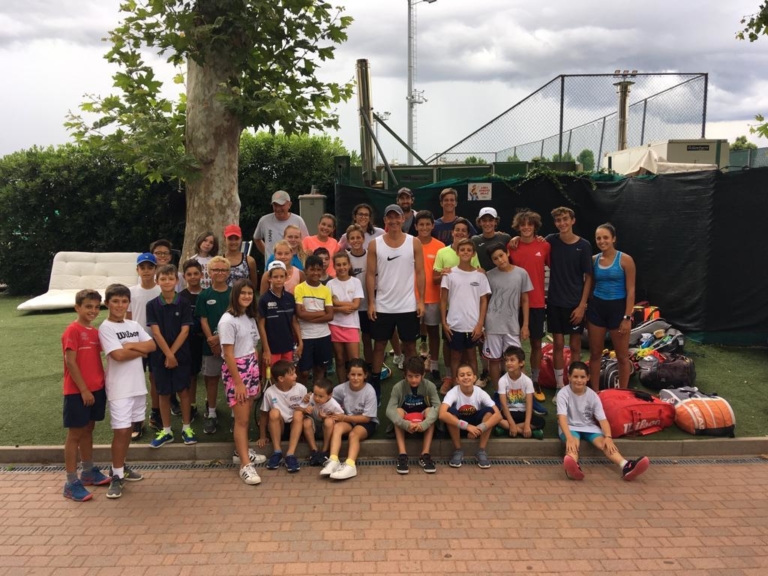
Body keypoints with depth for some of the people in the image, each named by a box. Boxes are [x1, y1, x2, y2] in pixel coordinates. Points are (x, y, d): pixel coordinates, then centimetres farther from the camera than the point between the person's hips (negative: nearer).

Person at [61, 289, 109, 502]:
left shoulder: (95, 332, 9)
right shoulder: (72, 331, -13)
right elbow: (70, 362, -17)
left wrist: (103, 382, 7)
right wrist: (83, 389, -17)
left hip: (96, 389, 7)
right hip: (77, 392, -7)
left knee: (88, 430, 18)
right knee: (74, 434, 1)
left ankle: (89, 472, 31)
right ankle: (71, 483, 8)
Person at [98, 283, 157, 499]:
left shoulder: (134, 325, 9)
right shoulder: (105, 328, -9)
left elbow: (152, 345, 1)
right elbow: (118, 355, -20)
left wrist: (131, 345, -13)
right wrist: (141, 351, -7)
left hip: (138, 384, 6)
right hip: (119, 388, -6)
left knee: (128, 429, 14)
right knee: (121, 430, -6)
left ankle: (121, 467, 29)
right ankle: (116, 476, 5)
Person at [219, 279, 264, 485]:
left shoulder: (250, 317, 11)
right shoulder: (228, 320, -14)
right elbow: (228, 354, -16)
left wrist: (256, 376, 11)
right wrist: (238, 382, -17)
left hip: (251, 368, 7)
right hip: (235, 370, -7)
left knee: (246, 415, 12)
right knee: (241, 418, -7)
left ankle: (241, 450, 29)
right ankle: (245, 465, -4)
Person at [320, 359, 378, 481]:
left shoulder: (369, 391, -19)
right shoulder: (342, 388, -9)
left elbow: (366, 418, -17)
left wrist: (344, 417, -22)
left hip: (367, 423, -3)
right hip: (348, 420, 3)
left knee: (354, 434, -34)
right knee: (337, 426, -29)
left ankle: (350, 465, -49)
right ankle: (333, 461, -38)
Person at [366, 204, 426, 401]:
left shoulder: (414, 243, -2)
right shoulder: (375, 244, -1)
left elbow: (420, 273, 0)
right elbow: (370, 275, -1)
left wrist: (421, 301, -5)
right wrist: (371, 303, -6)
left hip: (408, 305, 0)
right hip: (382, 305, 0)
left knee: (410, 344, 10)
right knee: (379, 344, 10)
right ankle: (375, 384, 21)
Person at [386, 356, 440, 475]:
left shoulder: (429, 386, -16)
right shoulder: (398, 387, -18)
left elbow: (438, 407, -27)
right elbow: (390, 410, -28)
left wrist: (424, 424, -43)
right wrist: (405, 424, -44)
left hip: (422, 422, 0)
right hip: (405, 423, 0)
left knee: (430, 410, -28)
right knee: (398, 411, -29)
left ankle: (425, 455, -29)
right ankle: (402, 455, -31)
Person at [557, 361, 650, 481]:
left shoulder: (593, 395, -6)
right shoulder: (563, 393, -15)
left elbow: (602, 419, -12)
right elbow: (562, 417, -27)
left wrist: (608, 437, -31)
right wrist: (569, 438, -43)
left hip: (588, 426, 4)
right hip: (570, 427, -4)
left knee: (605, 443, -25)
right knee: (573, 444, -36)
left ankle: (626, 466, -49)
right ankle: (573, 466, -68)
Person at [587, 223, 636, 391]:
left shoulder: (625, 260, -8)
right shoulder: (593, 260, 4)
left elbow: (631, 291, -9)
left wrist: (627, 317, -14)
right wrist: (587, 313, 10)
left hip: (617, 308, -3)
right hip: (596, 308, 4)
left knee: (622, 356, 7)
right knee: (595, 353, 9)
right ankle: (595, 392, 22)